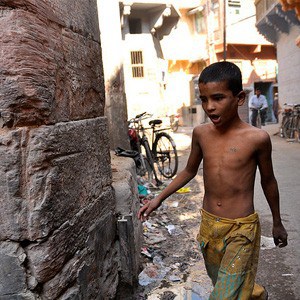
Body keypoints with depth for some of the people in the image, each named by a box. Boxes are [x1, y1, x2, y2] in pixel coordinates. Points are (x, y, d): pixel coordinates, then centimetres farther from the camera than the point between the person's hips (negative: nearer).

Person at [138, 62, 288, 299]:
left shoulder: (257, 138, -15)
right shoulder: (201, 133, -5)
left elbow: (268, 181, 0)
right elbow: (190, 171, 10)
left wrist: (277, 223, 11)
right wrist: (159, 199, 5)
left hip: (241, 230, -4)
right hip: (208, 226, 5)